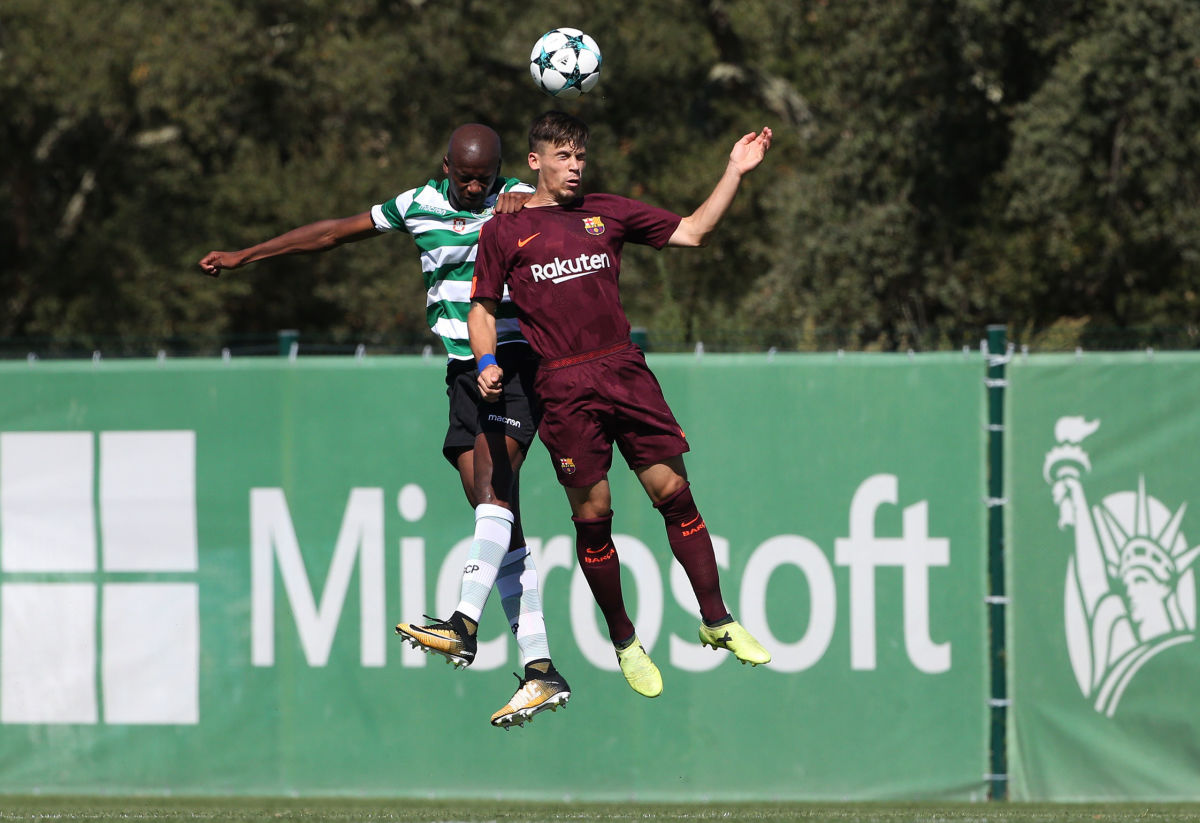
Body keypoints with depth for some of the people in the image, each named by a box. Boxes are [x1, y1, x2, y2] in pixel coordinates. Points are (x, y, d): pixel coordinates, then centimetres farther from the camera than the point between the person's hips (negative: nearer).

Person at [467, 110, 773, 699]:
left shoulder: (607, 213, 14)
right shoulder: (504, 231, 7)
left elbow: (690, 232, 18)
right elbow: (483, 306, 12)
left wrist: (734, 173, 11)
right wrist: (486, 363, -5)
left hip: (624, 368, 2)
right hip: (562, 385, -2)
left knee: (672, 488, -4)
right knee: (592, 510, -3)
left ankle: (717, 622, 4)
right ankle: (624, 643, 10)